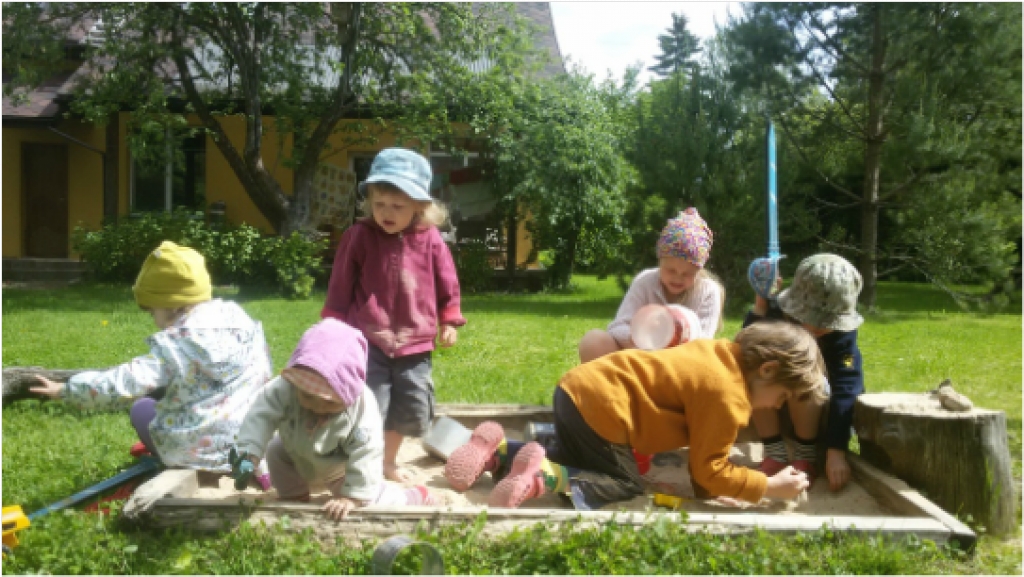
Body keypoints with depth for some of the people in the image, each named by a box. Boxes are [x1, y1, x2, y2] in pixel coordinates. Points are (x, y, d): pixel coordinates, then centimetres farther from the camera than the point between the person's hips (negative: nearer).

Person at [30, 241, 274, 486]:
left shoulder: (175, 345, -17)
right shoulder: (241, 318, 0)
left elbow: (125, 382, -21)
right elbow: (265, 373, 10)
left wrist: (66, 389, -7)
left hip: (199, 453, -6)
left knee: (142, 409, 20)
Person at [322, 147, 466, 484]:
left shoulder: (430, 240, -3)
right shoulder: (359, 236, -7)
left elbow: (447, 283, 8)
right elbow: (340, 285, 0)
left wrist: (449, 320, 7)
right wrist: (334, 325, 3)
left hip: (414, 342, 3)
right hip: (368, 339, -3)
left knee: (412, 410, 13)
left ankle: (389, 462, 36)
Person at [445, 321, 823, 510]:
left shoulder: (720, 352, 13)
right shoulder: (728, 399, -13)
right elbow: (709, 471, -4)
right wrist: (769, 487, 3)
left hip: (578, 386, 9)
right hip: (600, 406, -9)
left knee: (569, 459, 31)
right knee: (626, 484, 9)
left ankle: (498, 452, 11)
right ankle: (543, 474, -12)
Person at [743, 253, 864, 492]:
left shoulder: (842, 329, -27)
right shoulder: (775, 311, -24)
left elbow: (845, 388, -33)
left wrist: (836, 452, -40)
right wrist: (757, 311, -43)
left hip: (813, 398, -1)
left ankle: (806, 454, -14)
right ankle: (775, 453, -18)